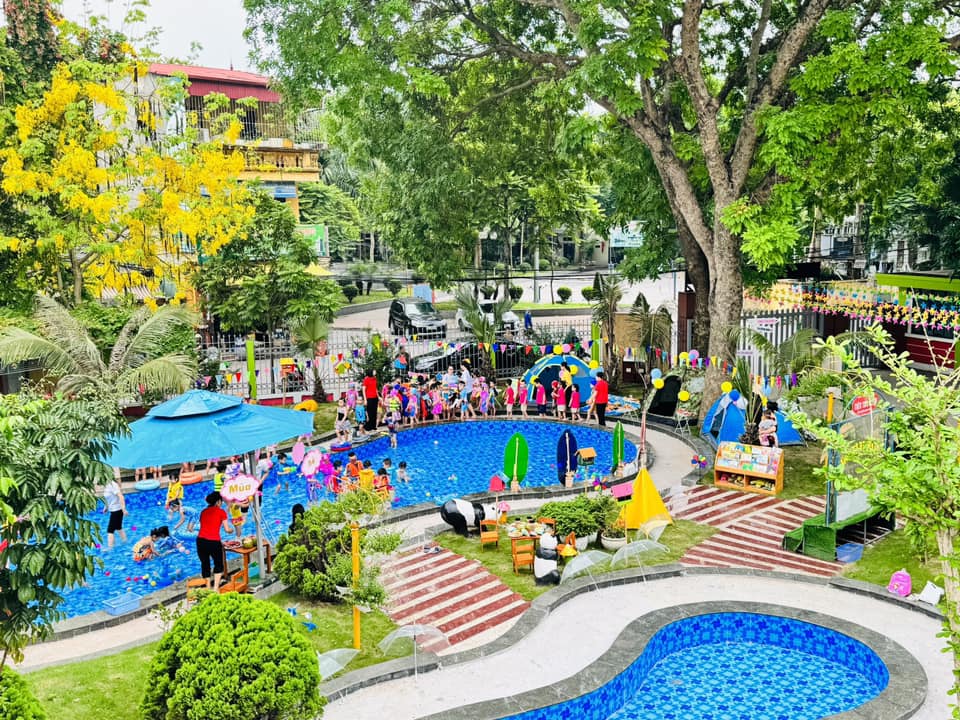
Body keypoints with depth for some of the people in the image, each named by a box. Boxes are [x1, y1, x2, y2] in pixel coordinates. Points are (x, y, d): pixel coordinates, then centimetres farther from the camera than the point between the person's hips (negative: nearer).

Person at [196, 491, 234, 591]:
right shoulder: (221, 512, 4)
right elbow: (227, 529, 1)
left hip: (200, 540, 3)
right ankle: (216, 588, 6)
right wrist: (231, 530, 25)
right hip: (214, 542, -3)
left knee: (205, 564, 18)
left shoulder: (204, 511, 17)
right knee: (218, 565, 17)